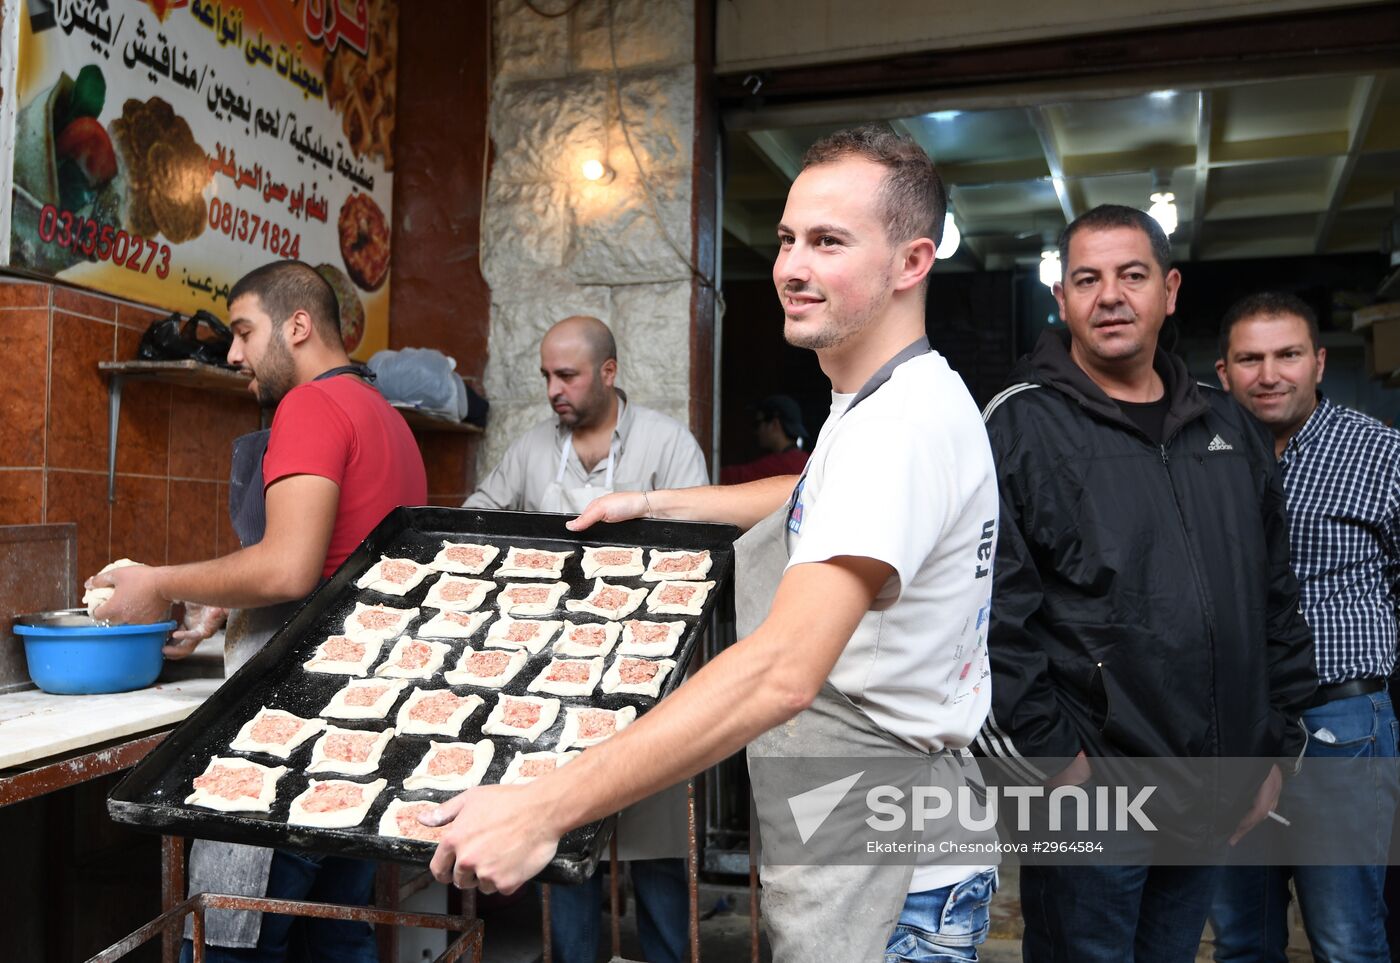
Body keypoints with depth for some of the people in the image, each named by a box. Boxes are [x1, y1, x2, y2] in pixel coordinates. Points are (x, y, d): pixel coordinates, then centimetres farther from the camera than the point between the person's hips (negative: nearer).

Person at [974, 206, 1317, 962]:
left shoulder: (1228, 431, 11)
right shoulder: (1021, 429, -11)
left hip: (1215, 804, 6)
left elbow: (1278, 602, 15)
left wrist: (1277, 749, 12)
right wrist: (1050, 758, -16)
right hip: (1087, 794, -6)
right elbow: (988, 615, -17)